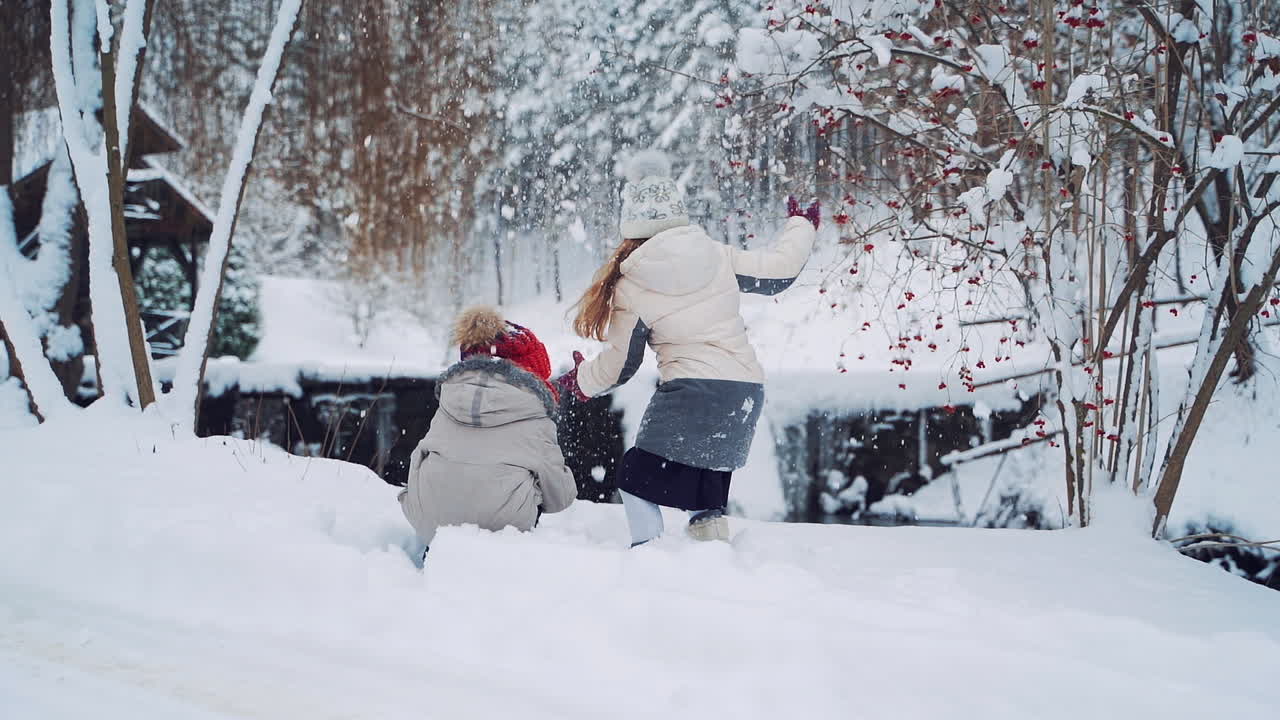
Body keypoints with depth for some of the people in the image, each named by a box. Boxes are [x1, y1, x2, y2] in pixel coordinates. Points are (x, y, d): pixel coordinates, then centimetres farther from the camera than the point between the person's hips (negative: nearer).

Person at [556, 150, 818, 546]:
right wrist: (801, 226, 33)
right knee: (709, 473, 23)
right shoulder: (718, 255, 4)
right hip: (747, 390, 5)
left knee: (638, 477, 7)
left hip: (689, 393, -5)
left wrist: (582, 380, 27)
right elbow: (779, 269, 13)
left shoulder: (629, 286, -3)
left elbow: (619, 364, 5)